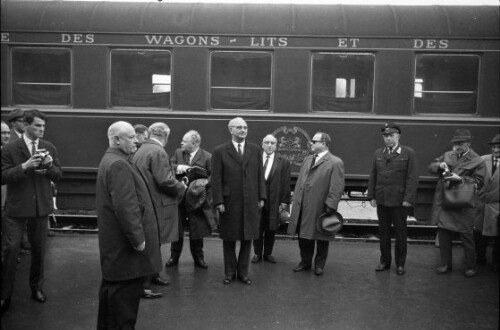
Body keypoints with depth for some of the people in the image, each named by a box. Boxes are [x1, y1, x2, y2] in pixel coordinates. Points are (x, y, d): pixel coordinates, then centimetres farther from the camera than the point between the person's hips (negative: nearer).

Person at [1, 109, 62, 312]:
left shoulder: (49, 148, 4)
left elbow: (58, 176, 5)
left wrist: (50, 165, -16)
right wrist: (25, 166, -22)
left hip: (41, 206, 3)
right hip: (16, 207, -3)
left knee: (39, 249, 13)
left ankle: (37, 287, 29)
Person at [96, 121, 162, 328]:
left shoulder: (111, 160, 15)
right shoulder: (119, 164, -20)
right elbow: (125, 207, -26)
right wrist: (137, 238, -20)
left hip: (115, 240, 11)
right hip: (125, 243, -11)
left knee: (112, 287, 21)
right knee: (125, 291, -2)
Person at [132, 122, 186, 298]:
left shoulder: (140, 150, 10)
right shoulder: (158, 152, -19)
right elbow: (165, 180, -24)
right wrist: (181, 187, -7)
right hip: (157, 205, -10)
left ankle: (152, 275, 36)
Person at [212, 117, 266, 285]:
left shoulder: (255, 150, 7)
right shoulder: (220, 151, -2)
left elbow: (260, 175, 9)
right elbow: (216, 179, -4)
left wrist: (261, 197, 4)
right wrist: (218, 201, -9)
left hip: (250, 202, 2)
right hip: (229, 203, -2)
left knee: (247, 238, 8)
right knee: (229, 239, 8)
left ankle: (243, 272, 21)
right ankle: (230, 272, 23)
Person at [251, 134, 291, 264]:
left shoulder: (283, 162, 1)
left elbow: (286, 184, -1)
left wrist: (284, 202, -4)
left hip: (274, 202, 0)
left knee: (271, 230, 9)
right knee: (257, 229, 8)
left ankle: (268, 253, 25)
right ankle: (257, 253, 23)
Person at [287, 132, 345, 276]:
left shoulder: (335, 163, -11)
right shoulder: (307, 159, 13)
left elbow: (336, 188, -15)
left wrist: (330, 207, -19)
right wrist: (296, 200, 10)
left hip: (320, 209, -6)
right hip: (303, 207, 6)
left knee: (321, 239, 10)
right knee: (304, 237, 15)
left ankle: (319, 265, 27)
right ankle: (305, 262, 31)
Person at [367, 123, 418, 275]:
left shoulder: (408, 153, -4)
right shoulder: (378, 153, 8)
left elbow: (412, 177, -8)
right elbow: (373, 176, 9)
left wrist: (409, 199, -14)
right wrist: (371, 196, 3)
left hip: (399, 201, -3)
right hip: (381, 200, 4)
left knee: (400, 233, 8)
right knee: (383, 232, 11)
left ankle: (400, 264, 21)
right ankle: (385, 261, 24)